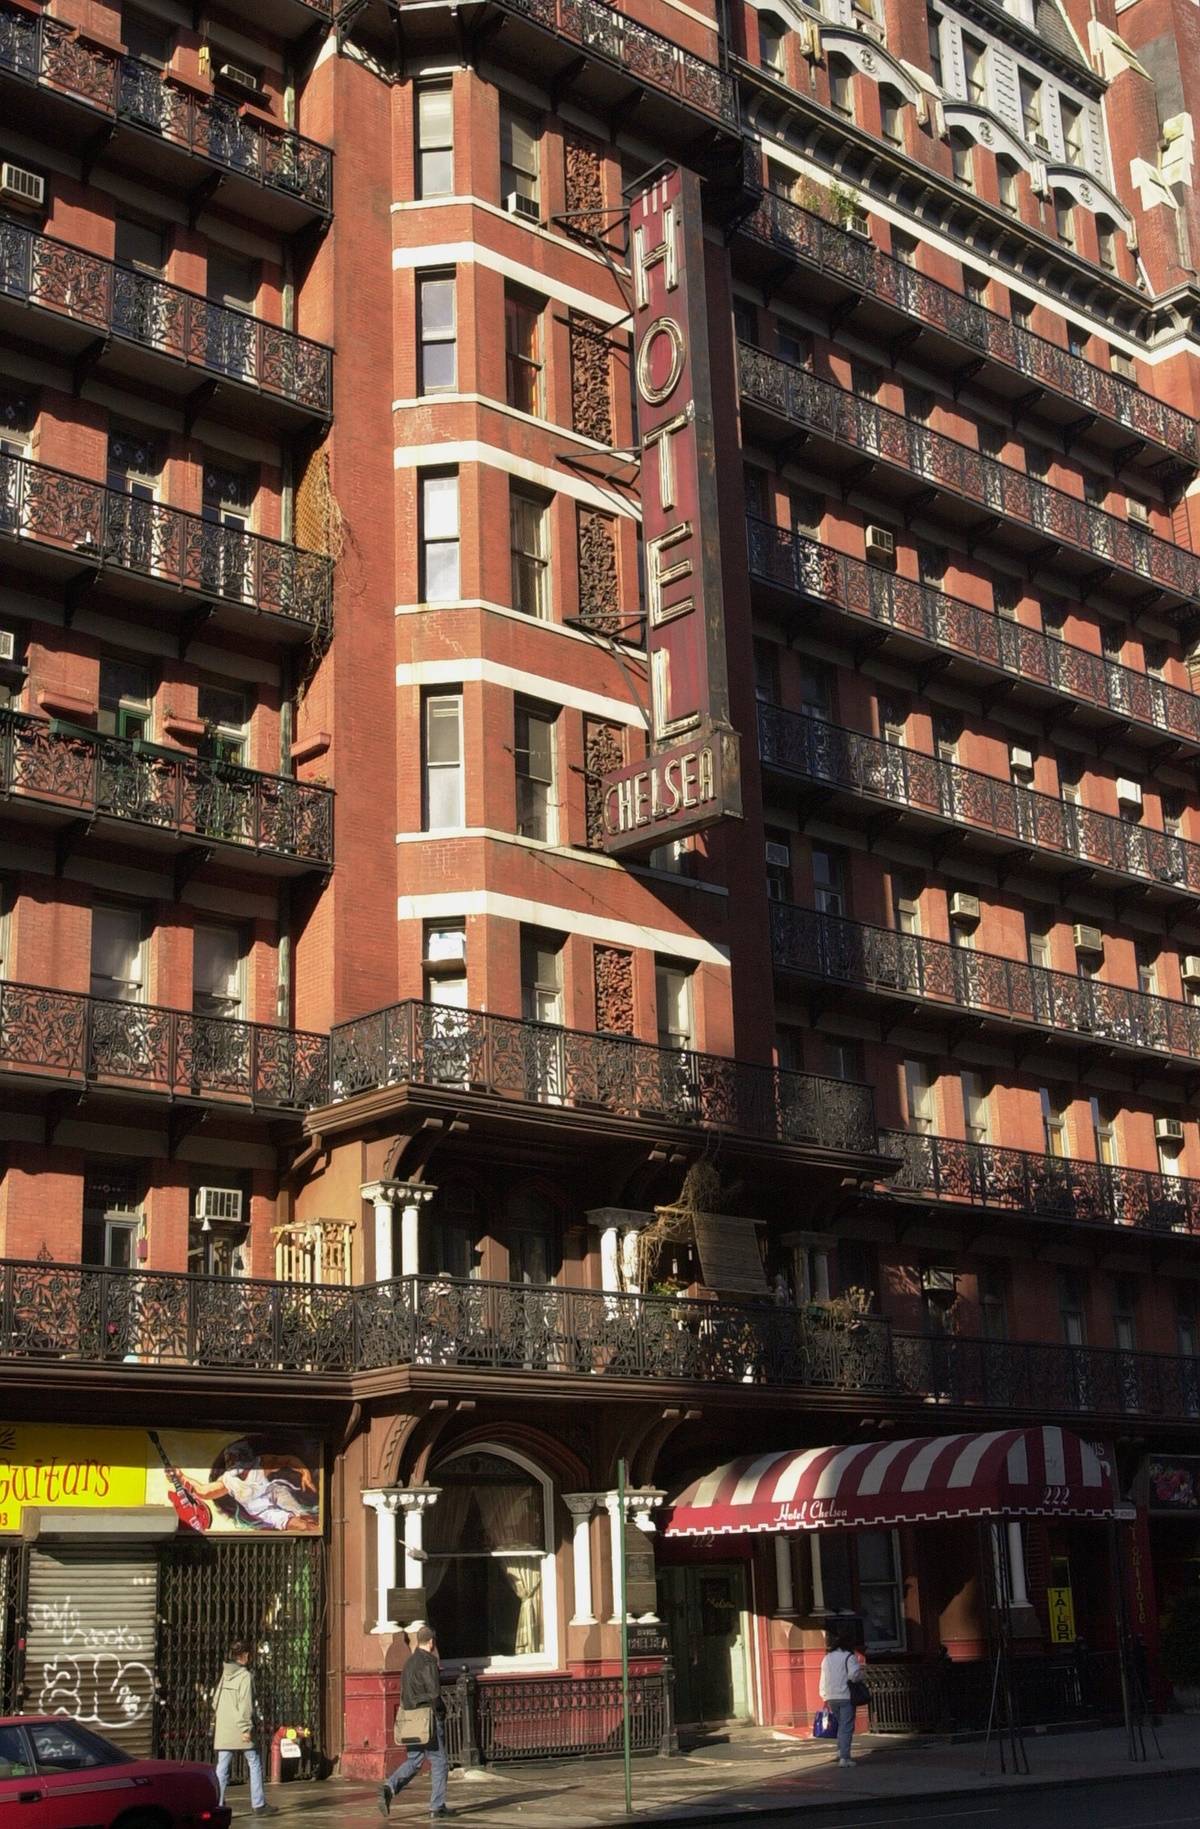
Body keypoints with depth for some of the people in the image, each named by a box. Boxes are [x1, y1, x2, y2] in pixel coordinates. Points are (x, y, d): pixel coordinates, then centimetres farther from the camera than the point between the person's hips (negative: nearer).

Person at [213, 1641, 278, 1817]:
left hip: (223, 1729, 6)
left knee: (222, 1768, 5)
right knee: (255, 1765, 4)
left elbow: (216, 1701, 15)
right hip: (239, 1729, -6)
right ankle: (258, 1804, 5)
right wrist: (246, 1728, -15)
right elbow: (245, 1705, -15)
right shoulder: (245, 1676, -9)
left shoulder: (225, 1675, 12)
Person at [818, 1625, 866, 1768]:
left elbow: (823, 1679, 15)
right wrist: (861, 1669, 3)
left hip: (831, 1697, 6)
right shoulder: (849, 1657, -7)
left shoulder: (827, 1658, 13)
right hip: (846, 1697, -6)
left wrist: (825, 1698, 19)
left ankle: (840, 1751, 19)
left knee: (840, 1725, 22)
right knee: (846, 1727, -3)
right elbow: (854, 1675, -18)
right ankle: (844, 1757, -8)